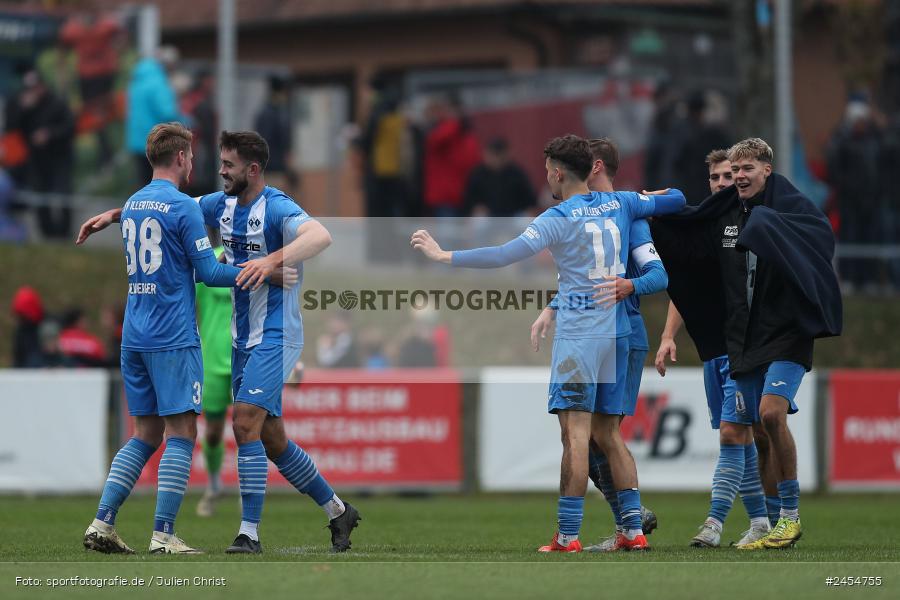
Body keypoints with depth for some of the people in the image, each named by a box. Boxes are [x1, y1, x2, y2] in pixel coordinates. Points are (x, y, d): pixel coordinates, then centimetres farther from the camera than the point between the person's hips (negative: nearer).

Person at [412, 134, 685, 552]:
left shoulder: (558, 218, -8)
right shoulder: (620, 204, 10)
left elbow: (504, 255, -16)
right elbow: (676, 200, 23)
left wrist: (443, 256, -11)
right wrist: (647, 199, 42)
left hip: (578, 336, -7)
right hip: (616, 334, 7)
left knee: (575, 434, -9)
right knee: (608, 434, 13)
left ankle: (568, 536, -12)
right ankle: (634, 529, 9)